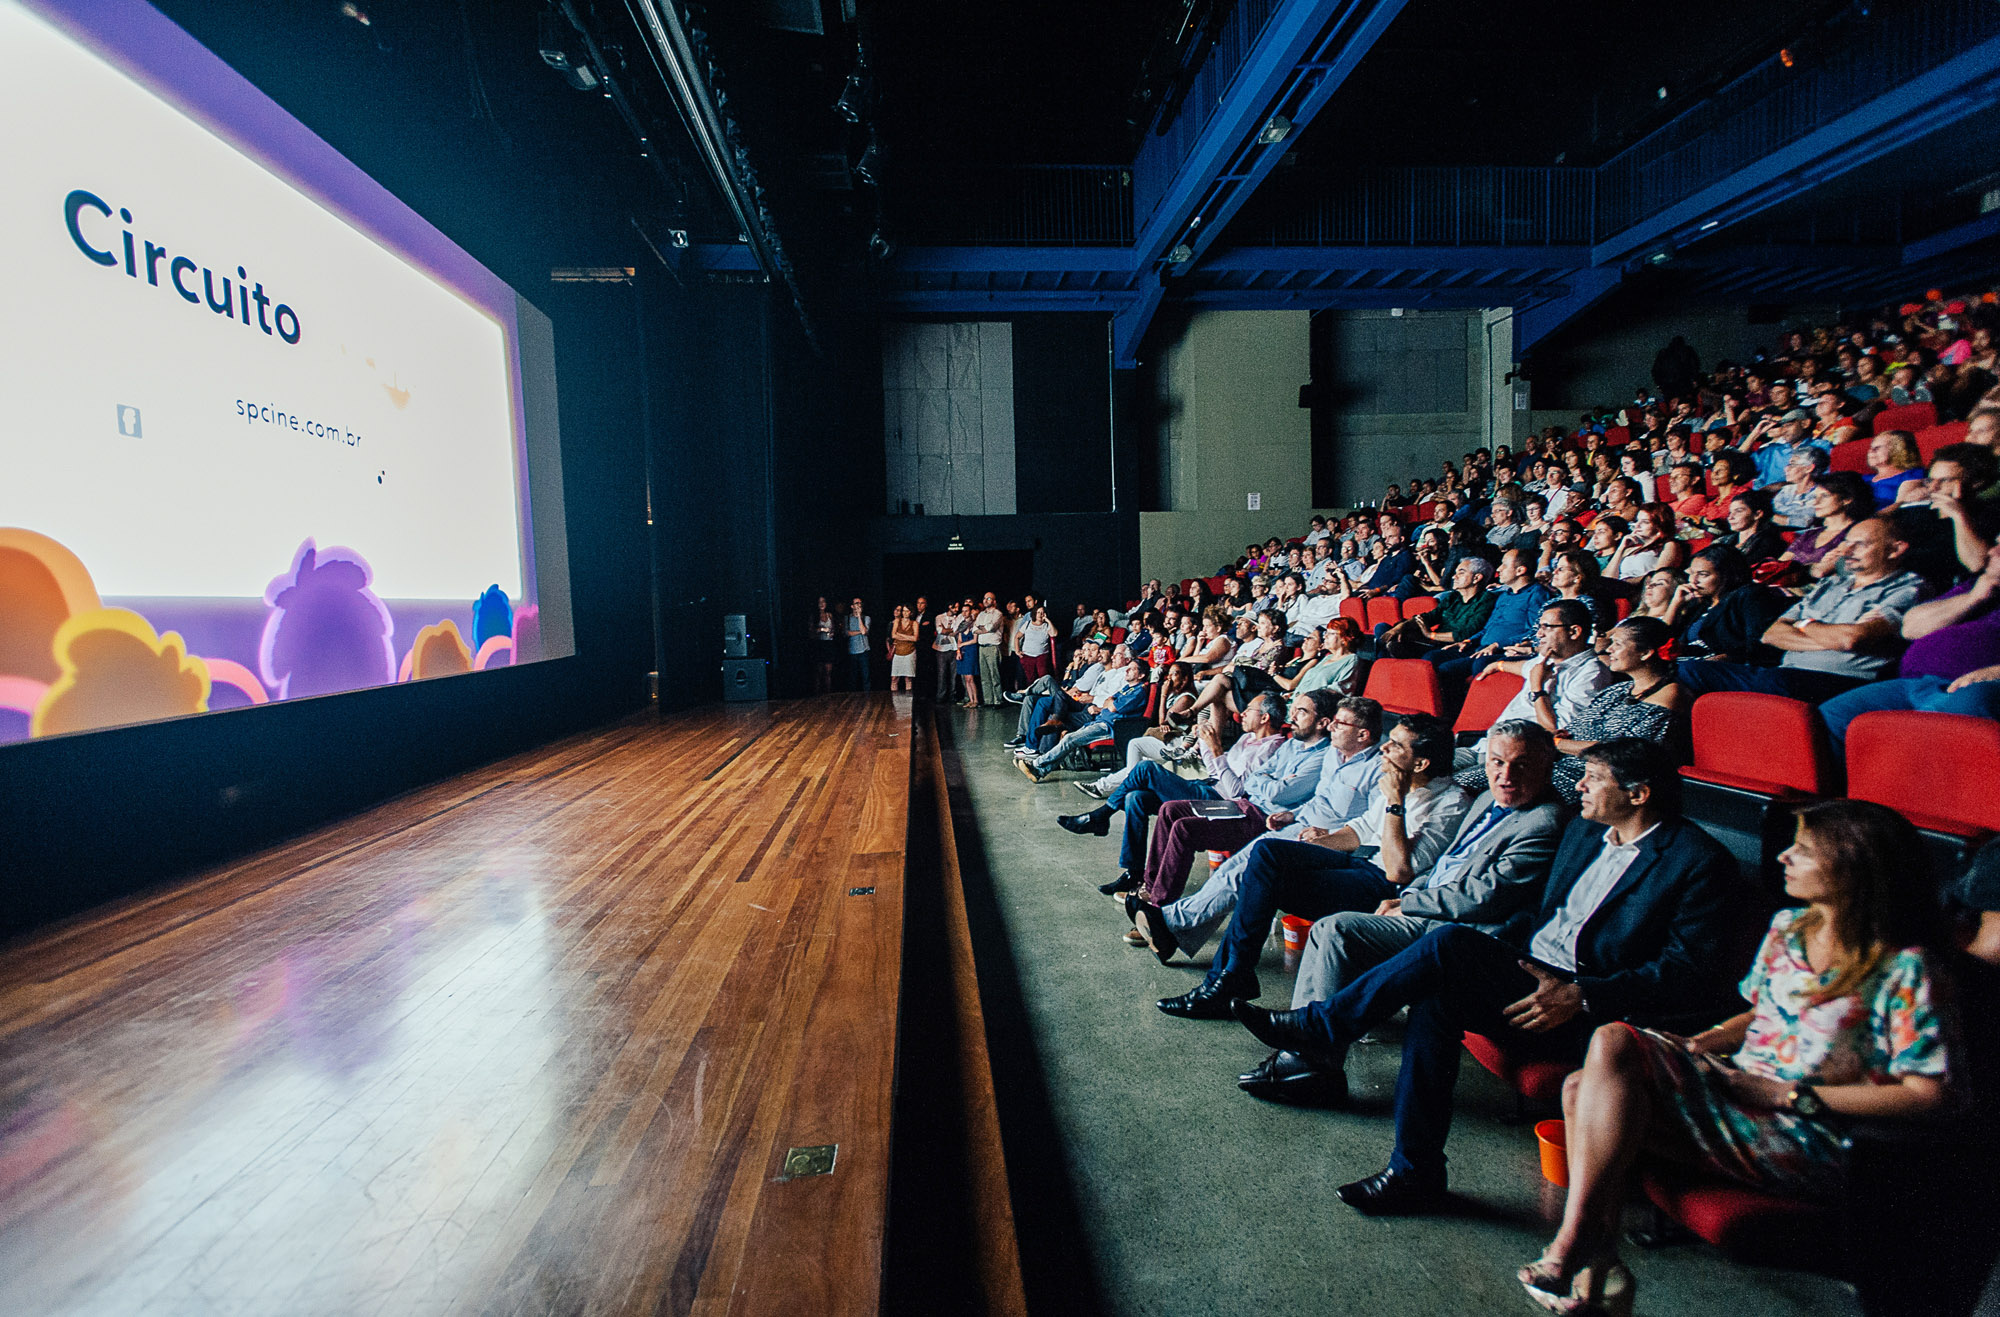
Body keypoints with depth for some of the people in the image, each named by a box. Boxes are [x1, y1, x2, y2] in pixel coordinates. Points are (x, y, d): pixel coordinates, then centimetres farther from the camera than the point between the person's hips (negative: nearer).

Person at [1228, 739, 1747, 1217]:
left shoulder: (1700, 863, -6)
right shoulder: (1584, 832, 17)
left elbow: (1692, 974, -13)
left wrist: (1580, 997, -22)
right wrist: (1488, 948, 3)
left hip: (1592, 1014, -7)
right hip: (1528, 971, 7)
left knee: (1448, 944, -26)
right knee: (1435, 997, -23)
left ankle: (1319, 1027, -12)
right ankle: (1414, 1174, -14)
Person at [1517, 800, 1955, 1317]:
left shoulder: (1903, 968, -11)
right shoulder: (1788, 926, 11)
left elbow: (1929, 1095, -14)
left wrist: (1789, 1095, -15)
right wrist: (1710, 1040, 1)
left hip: (1807, 1144, -7)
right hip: (1738, 1093, 7)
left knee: (1613, 1044, -26)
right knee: (1584, 1091, -18)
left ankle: (1571, 1248, -18)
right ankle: (1596, 1269, -16)